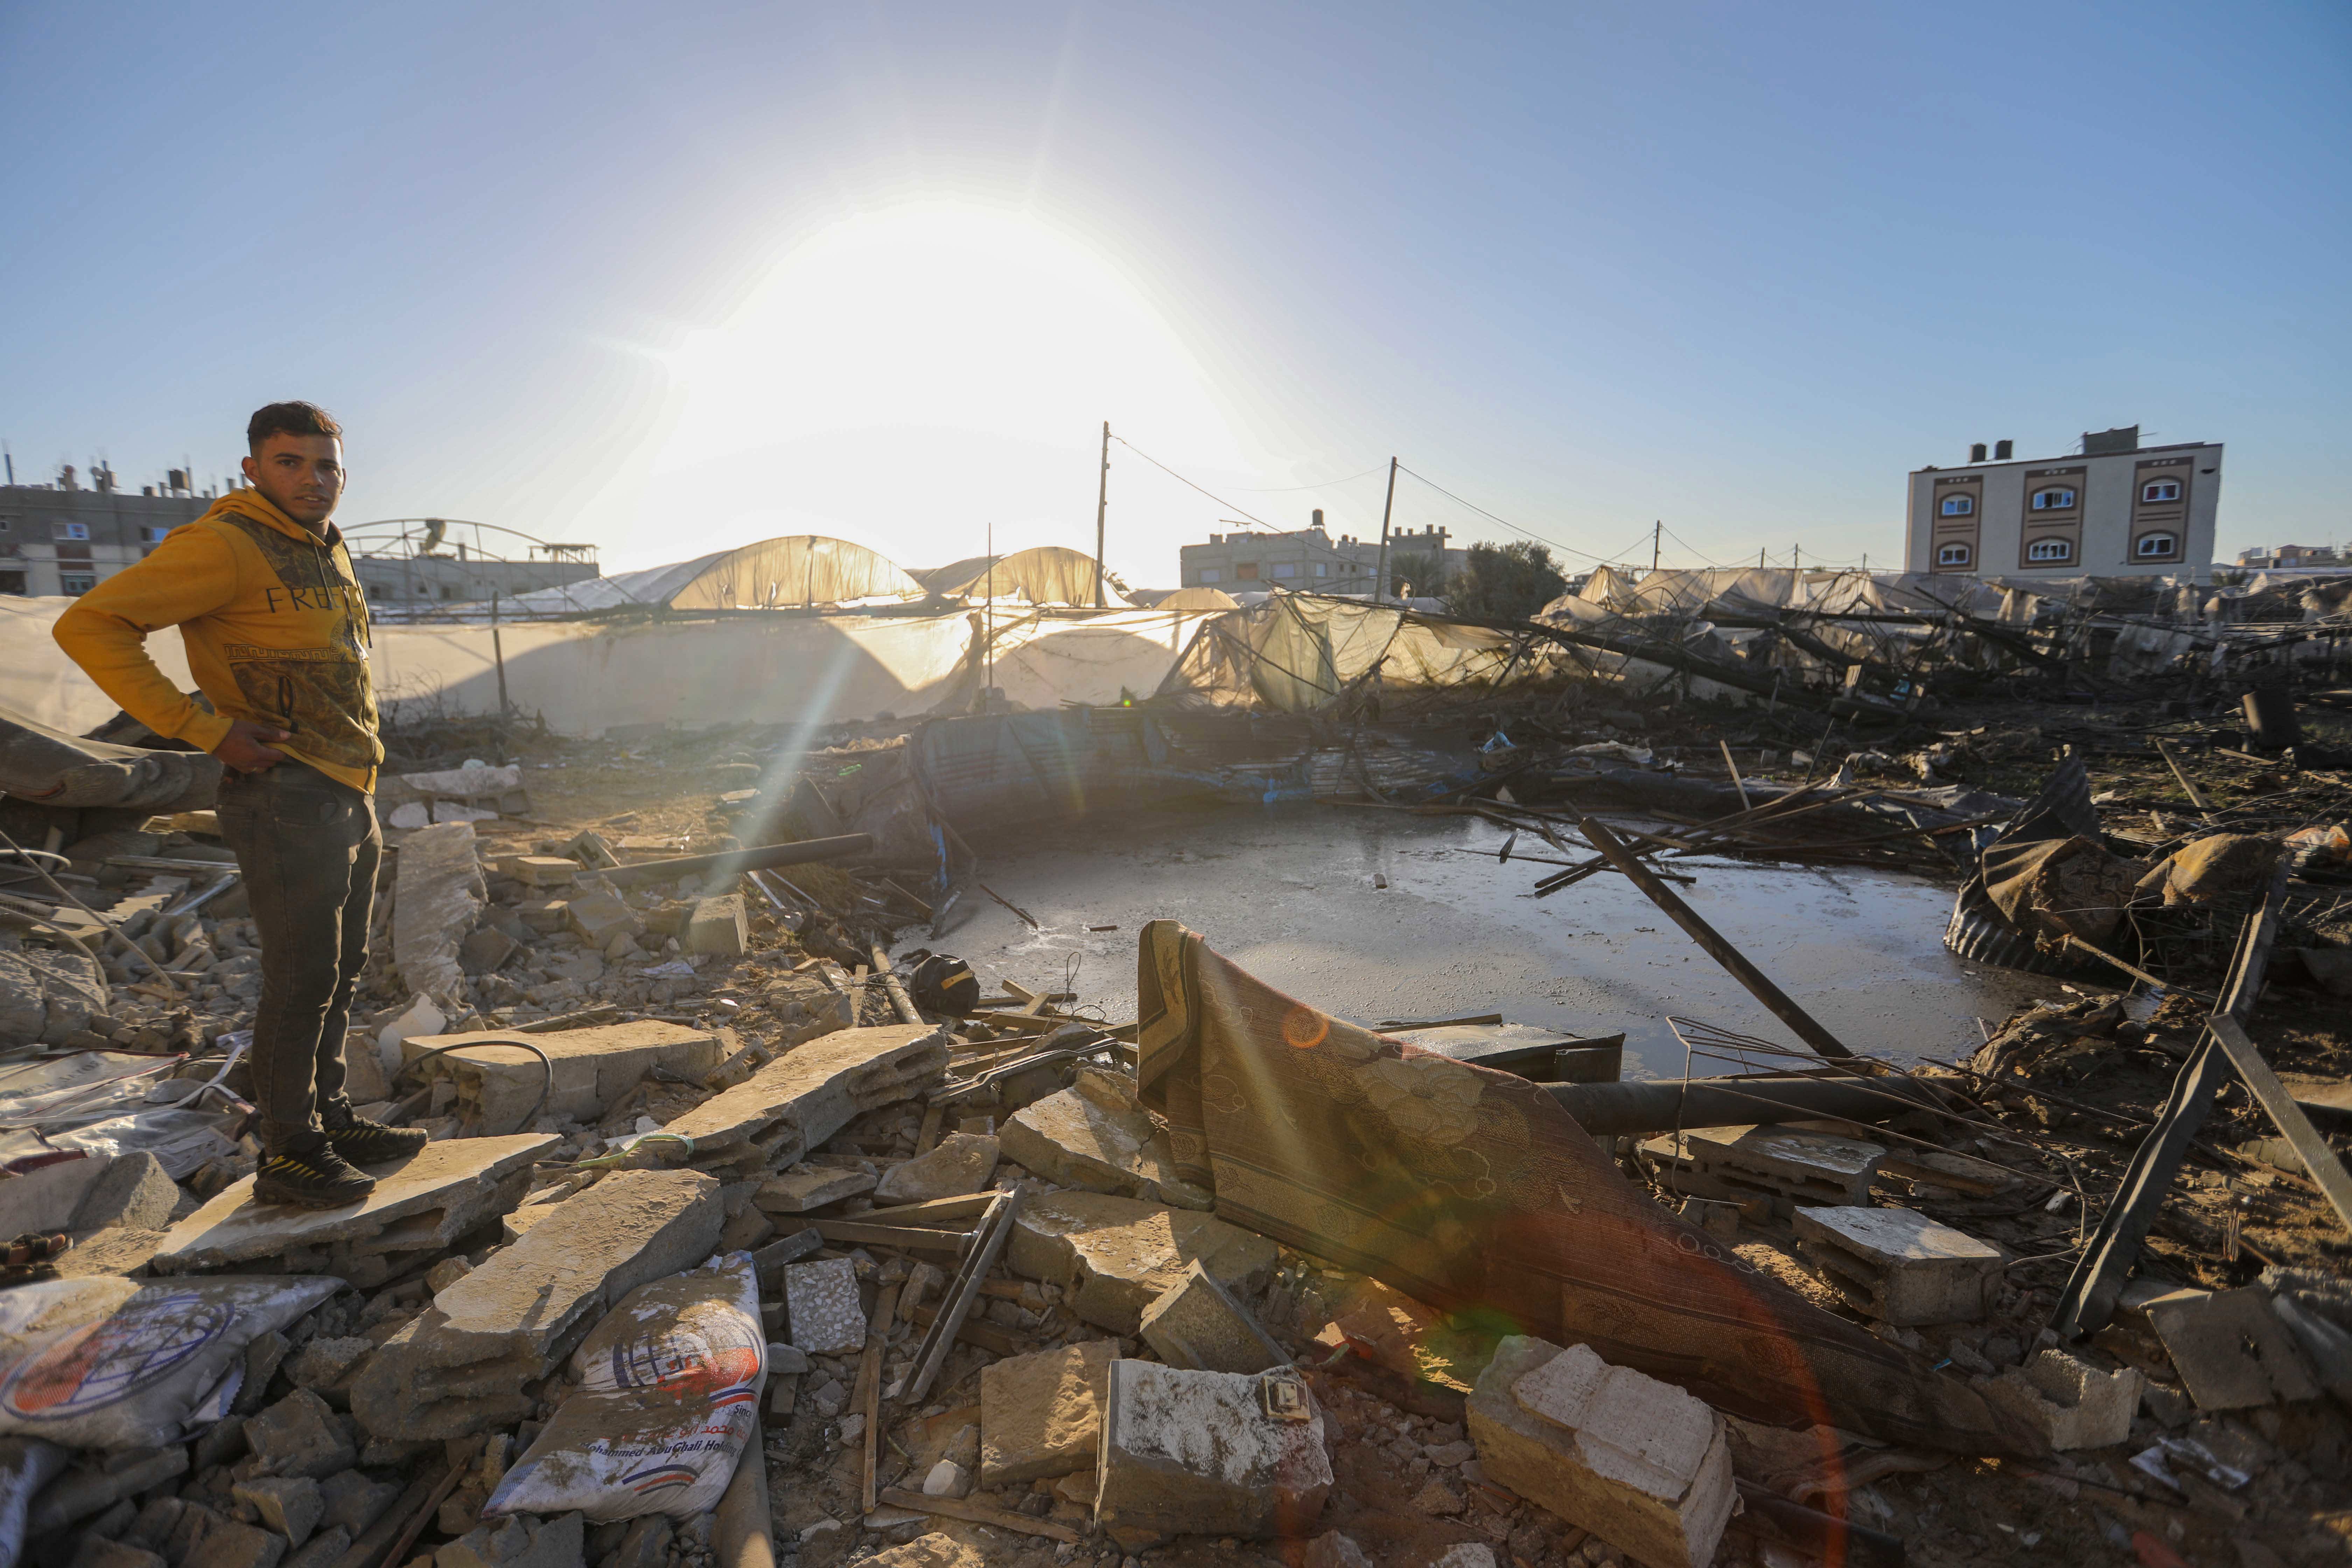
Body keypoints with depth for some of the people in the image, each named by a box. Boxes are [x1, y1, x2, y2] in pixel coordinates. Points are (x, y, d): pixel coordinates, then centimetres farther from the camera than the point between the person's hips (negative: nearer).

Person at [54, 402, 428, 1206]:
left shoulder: (332, 553, 14)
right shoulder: (224, 546, -12)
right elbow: (90, 625, -16)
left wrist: (359, 758, 15)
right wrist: (208, 728, -18)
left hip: (350, 799, 9)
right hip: (287, 799, -8)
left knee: (342, 972, 15)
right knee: (302, 979, -4)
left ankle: (332, 1119, 27)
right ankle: (289, 1156, 8)